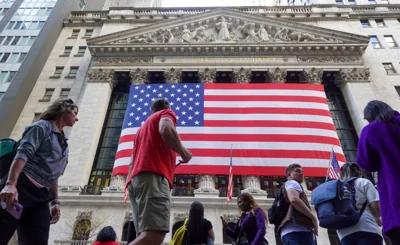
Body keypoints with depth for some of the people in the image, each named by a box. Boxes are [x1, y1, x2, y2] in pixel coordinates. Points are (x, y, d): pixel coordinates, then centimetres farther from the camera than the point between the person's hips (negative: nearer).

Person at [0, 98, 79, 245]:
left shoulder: (63, 143, 23)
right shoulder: (43, 126, 3)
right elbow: (22, 154, -12)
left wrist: (55, 201, 14)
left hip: (41, 199, 7)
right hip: (21, 187, -7)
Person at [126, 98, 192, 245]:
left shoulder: (143, 127, 36)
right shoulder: (167, 113, 15)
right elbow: (166, 130, -11)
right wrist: (184, 153, 1)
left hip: (135, 179, 9)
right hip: (153, 176, -8)